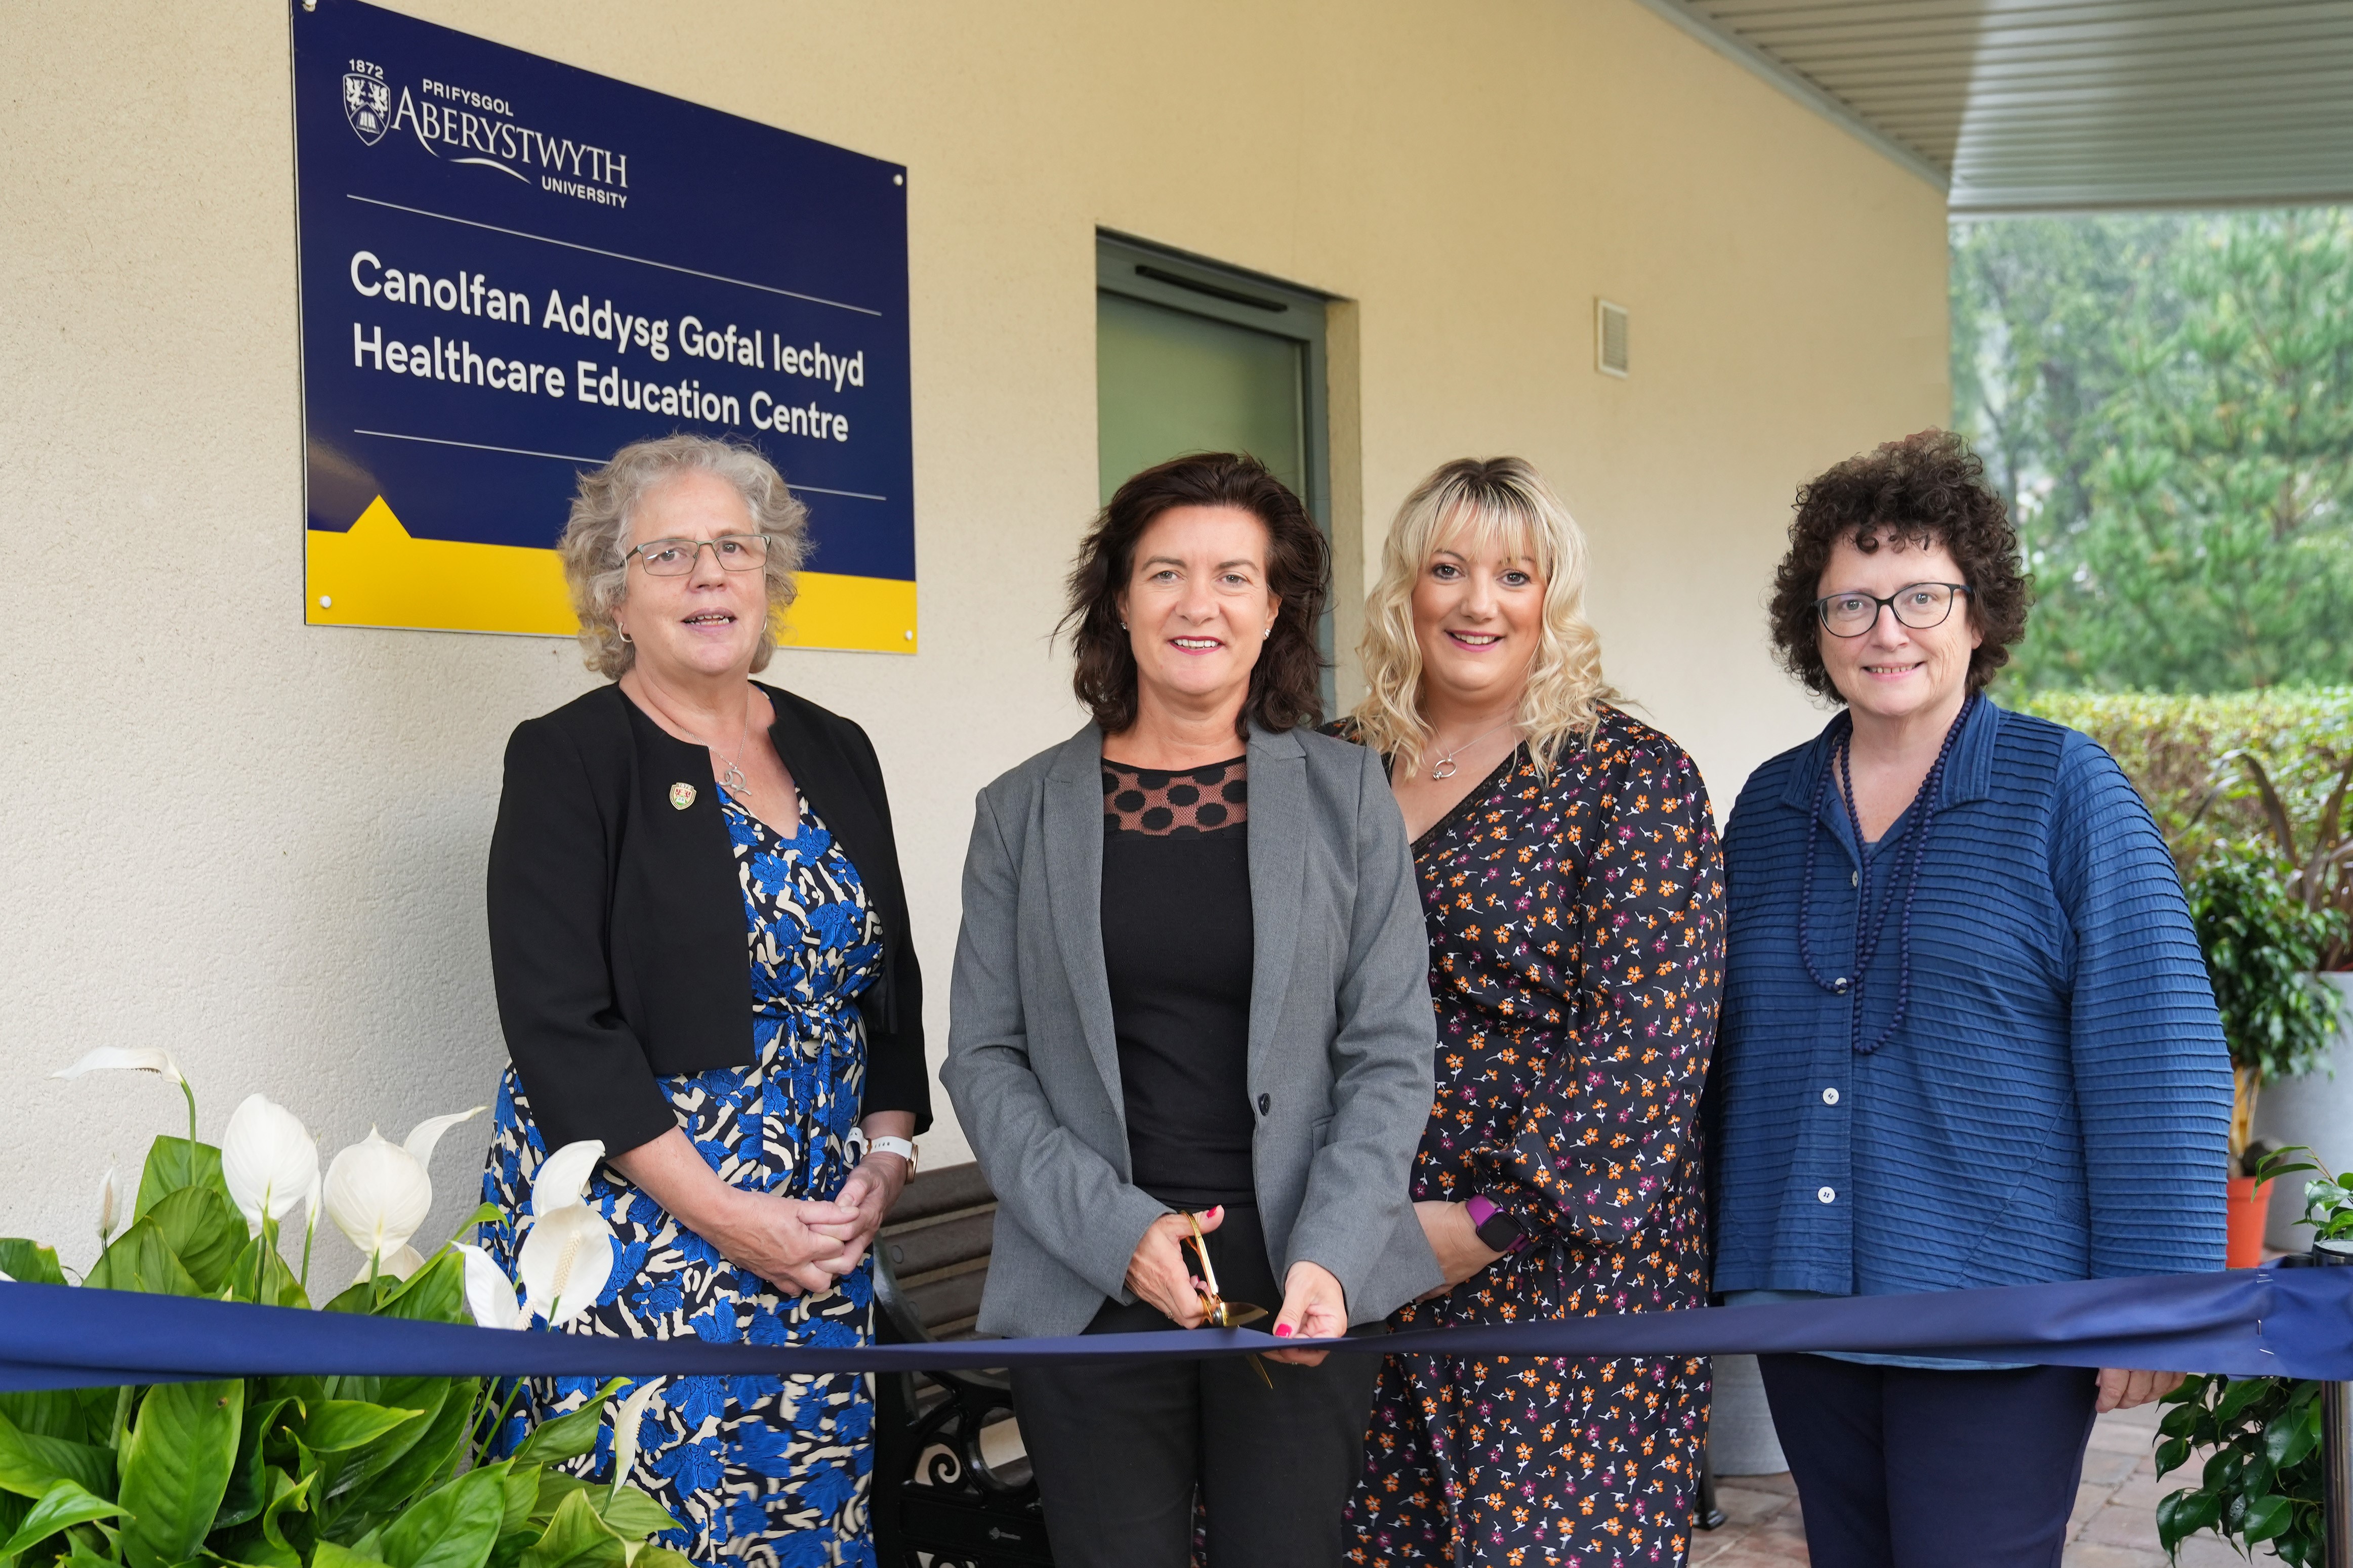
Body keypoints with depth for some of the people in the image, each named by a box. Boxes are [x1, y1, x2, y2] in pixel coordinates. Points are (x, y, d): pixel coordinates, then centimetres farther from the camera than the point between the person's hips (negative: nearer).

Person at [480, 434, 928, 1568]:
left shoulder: (835, 754, 10)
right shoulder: (568, 760, -6)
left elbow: (890, 982, 15)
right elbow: (559, 1027, -13)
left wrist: (885, 1159, 0)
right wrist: (726, 1216, -16)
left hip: (825, 1236, 5)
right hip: (634, 1229, -5)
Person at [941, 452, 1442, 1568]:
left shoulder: (1344, 795, 4)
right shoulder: (1023, 811, 5)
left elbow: (1391, 1053, 2)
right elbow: (984, 1059, 3)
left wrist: (1329, 1255, -11)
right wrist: (1114, 1230, -10)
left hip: (1300, 1287, 0)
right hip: (1090, 1290, 0)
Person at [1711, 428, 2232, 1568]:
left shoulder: (2065, 791, -4)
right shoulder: (1768, 807, 10)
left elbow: (2155, 1056, -8)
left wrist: (2154, 1301, -12)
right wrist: (1716, 1261, 15)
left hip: (1993, 1321, -4)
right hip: (1800, 1299, 5)